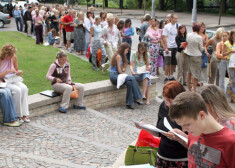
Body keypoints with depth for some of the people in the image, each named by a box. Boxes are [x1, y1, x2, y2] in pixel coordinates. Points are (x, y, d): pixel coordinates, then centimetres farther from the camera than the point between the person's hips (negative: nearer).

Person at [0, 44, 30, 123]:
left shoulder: (14, 57, 3)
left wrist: (19, 72, -8)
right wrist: (8, 71, -25)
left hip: (14, 79, 5)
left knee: (24, 88, -25)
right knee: (17, 90, -31)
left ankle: (24, 114, -24)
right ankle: (18, 115, -20)